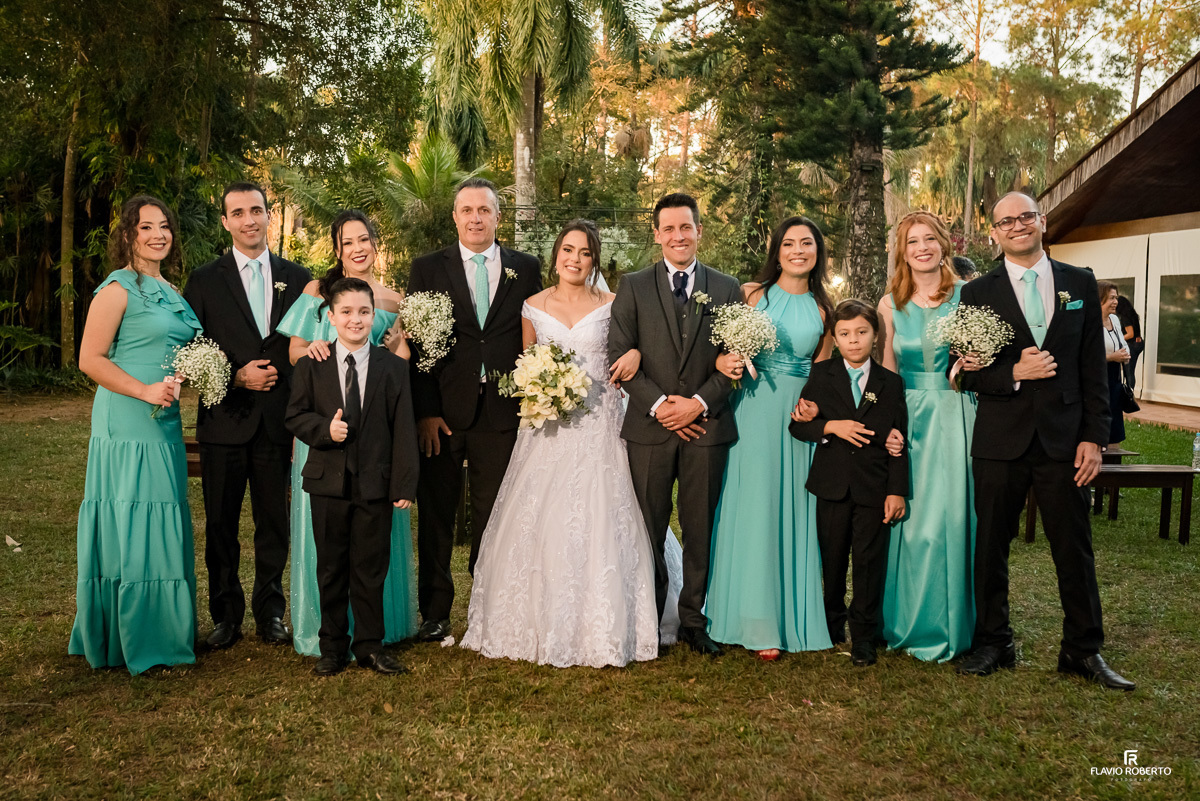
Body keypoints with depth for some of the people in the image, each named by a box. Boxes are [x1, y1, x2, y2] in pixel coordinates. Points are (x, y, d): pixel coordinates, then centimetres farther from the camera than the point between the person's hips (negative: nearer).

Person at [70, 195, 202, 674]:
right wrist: (143, 390, -20)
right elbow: (90, 359, -12)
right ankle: (126, 641, 10)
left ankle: (158, 633, 25)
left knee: (160, 527, 13)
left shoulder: (169, 291, 16)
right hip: (126, 424, -8)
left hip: (165, 424, 8)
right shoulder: (118, 288, -8)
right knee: (128, 524, -3)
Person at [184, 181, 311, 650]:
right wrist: (236, 376, -12)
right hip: (225, 418, -1)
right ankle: (226, 615, 22)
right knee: (221, 523, 8)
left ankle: (270, 612, 23)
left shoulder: (297, 278, 7)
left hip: (278, 420, 1)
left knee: (274, 522, 9)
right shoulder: (205, 281, 3)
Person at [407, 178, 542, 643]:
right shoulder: (428, 268, 6)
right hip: (443, 412, 0)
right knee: (436, 514, 6)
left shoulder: (526, 269, 9)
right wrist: (425, 411, -8)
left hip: (501, 411, 1)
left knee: (493, 515, 7)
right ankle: (435, 613, 18)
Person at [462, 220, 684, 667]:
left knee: (597, 524, -5)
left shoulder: (610, 306, 6)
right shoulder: (533, 307, 9)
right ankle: (539, 625, 12)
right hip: (548, 431, 1)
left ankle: (598, 628, 7)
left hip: (598, 427, -1)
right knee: (539, 524, -1)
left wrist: (636, 355, -10)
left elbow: (629, 352, 12)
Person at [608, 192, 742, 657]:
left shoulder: (726, 289, 8)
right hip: (649, 427, -1)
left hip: (706, 425, 1)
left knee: (700, 529, 7)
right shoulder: (633, 287, 6)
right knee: (649, 530, 6)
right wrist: (658, 404, -11)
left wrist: (699, 402, -10)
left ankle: (693, 621, 20)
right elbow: (619, 357, -1)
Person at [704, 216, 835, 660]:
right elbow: (724, 346, 5)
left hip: (801, 417, 2)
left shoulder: (824, 308, 9)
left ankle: (791, 615, 15)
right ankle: (759, 623, 7)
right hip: (753, 411, -2)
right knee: (753, 510, -2)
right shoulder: (750, 294, 2)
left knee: (793, 512, 5)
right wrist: (722, 362, -17)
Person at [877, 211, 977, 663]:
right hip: (907, 417, 2)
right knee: (906, 518, 3)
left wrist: (977, 364, -14)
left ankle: (945, 626, 13)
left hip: (954, 417, -2)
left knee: (948, 516, -2)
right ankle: (908, 621, 18)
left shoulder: (967, 296, 2)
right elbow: (887, 374, 10)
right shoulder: (890, 304, 8)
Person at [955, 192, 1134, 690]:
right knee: (990, 546, 8)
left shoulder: (1080, 284, 7)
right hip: (1000, 439, 0)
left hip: (1064, 438, 1)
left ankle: (1083, 650, 22)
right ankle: (993, 643, 23)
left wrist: (1094, 437, -1)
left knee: (1075, 549, 7)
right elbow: (963, 371, 1)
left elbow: (1093, 367, 5)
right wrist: (1013, 373, -16)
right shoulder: (978, 293, 3)